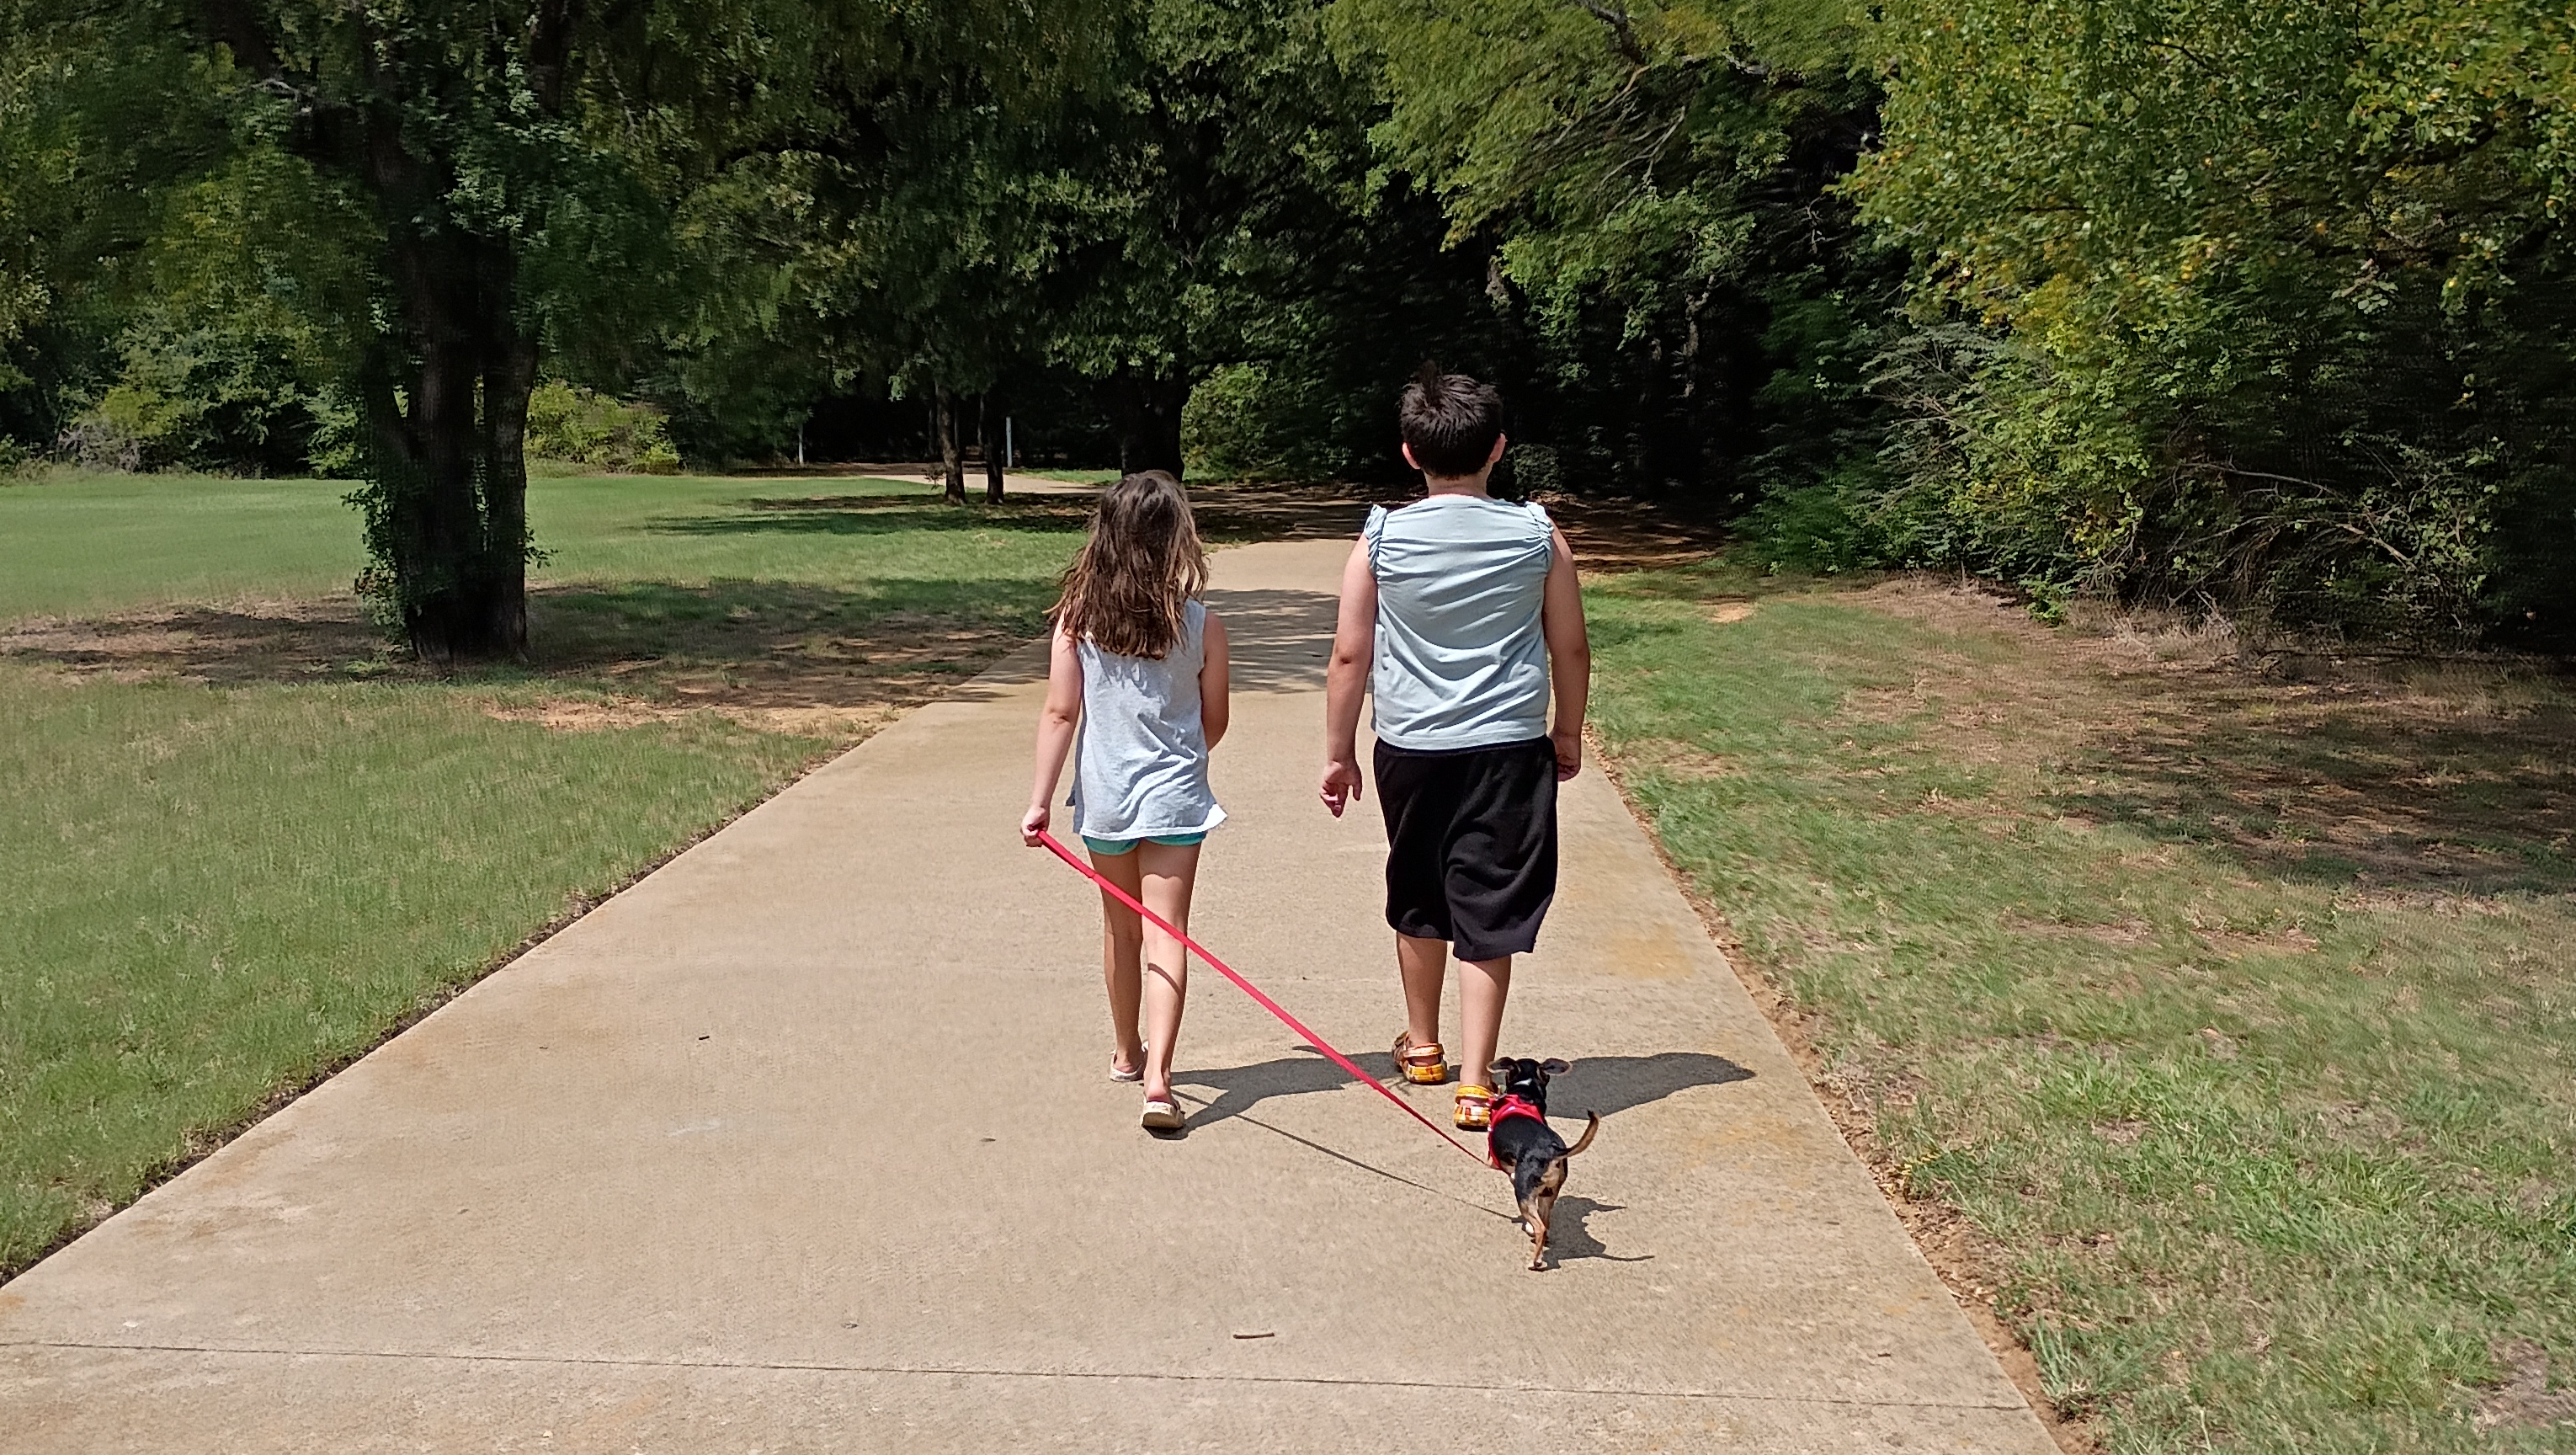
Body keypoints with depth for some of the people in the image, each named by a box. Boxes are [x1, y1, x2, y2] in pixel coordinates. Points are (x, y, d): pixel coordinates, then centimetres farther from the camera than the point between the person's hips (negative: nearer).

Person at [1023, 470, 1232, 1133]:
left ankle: (1126, 1052, 36)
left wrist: (1039, 800, -2)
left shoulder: (1077, 618, -6)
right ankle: (1157, 1075, -15)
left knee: (1120, 927, 19)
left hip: (1104, 796, 2)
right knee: (1165, 933, -2)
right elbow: (1214, 722, 2)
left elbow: (1060, 713, -7)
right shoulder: (1201, 626, -7)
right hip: (1173, 797, -2)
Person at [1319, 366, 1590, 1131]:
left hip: (1411, 750, 1)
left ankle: (1422, 1046, 38)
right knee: (1488, 913, 2)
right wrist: (1568, 733, 19)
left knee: (1418, 902, 20)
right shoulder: (1538, 535, -3)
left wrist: (1339, 751, 8)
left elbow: (1350, 655, -3)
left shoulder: (1381, 539, -5)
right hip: (1509, 750, -1)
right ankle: (1474, 1083, -1)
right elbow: (1572, 650, 4)